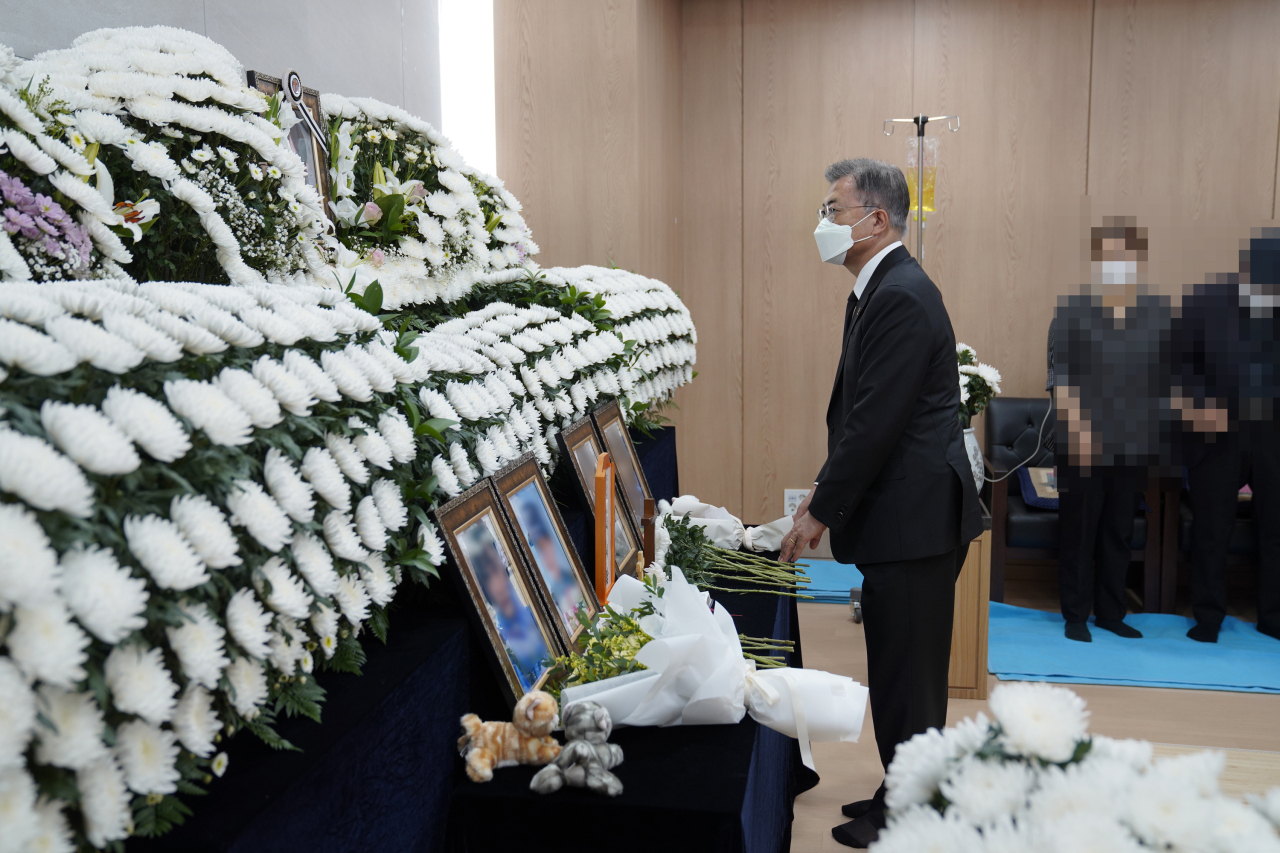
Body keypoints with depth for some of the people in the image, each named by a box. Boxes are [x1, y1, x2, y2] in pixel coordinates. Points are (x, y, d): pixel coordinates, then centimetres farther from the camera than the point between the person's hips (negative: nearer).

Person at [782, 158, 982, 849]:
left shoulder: (901, 297, -19)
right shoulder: (878, 291, 14)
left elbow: (877, 421, -22)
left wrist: (821, 513, -15)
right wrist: (826, 488, 14)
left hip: (914, 520, -10)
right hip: (906, 515, 10)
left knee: (905, 678, 3)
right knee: (902, 671, 19)